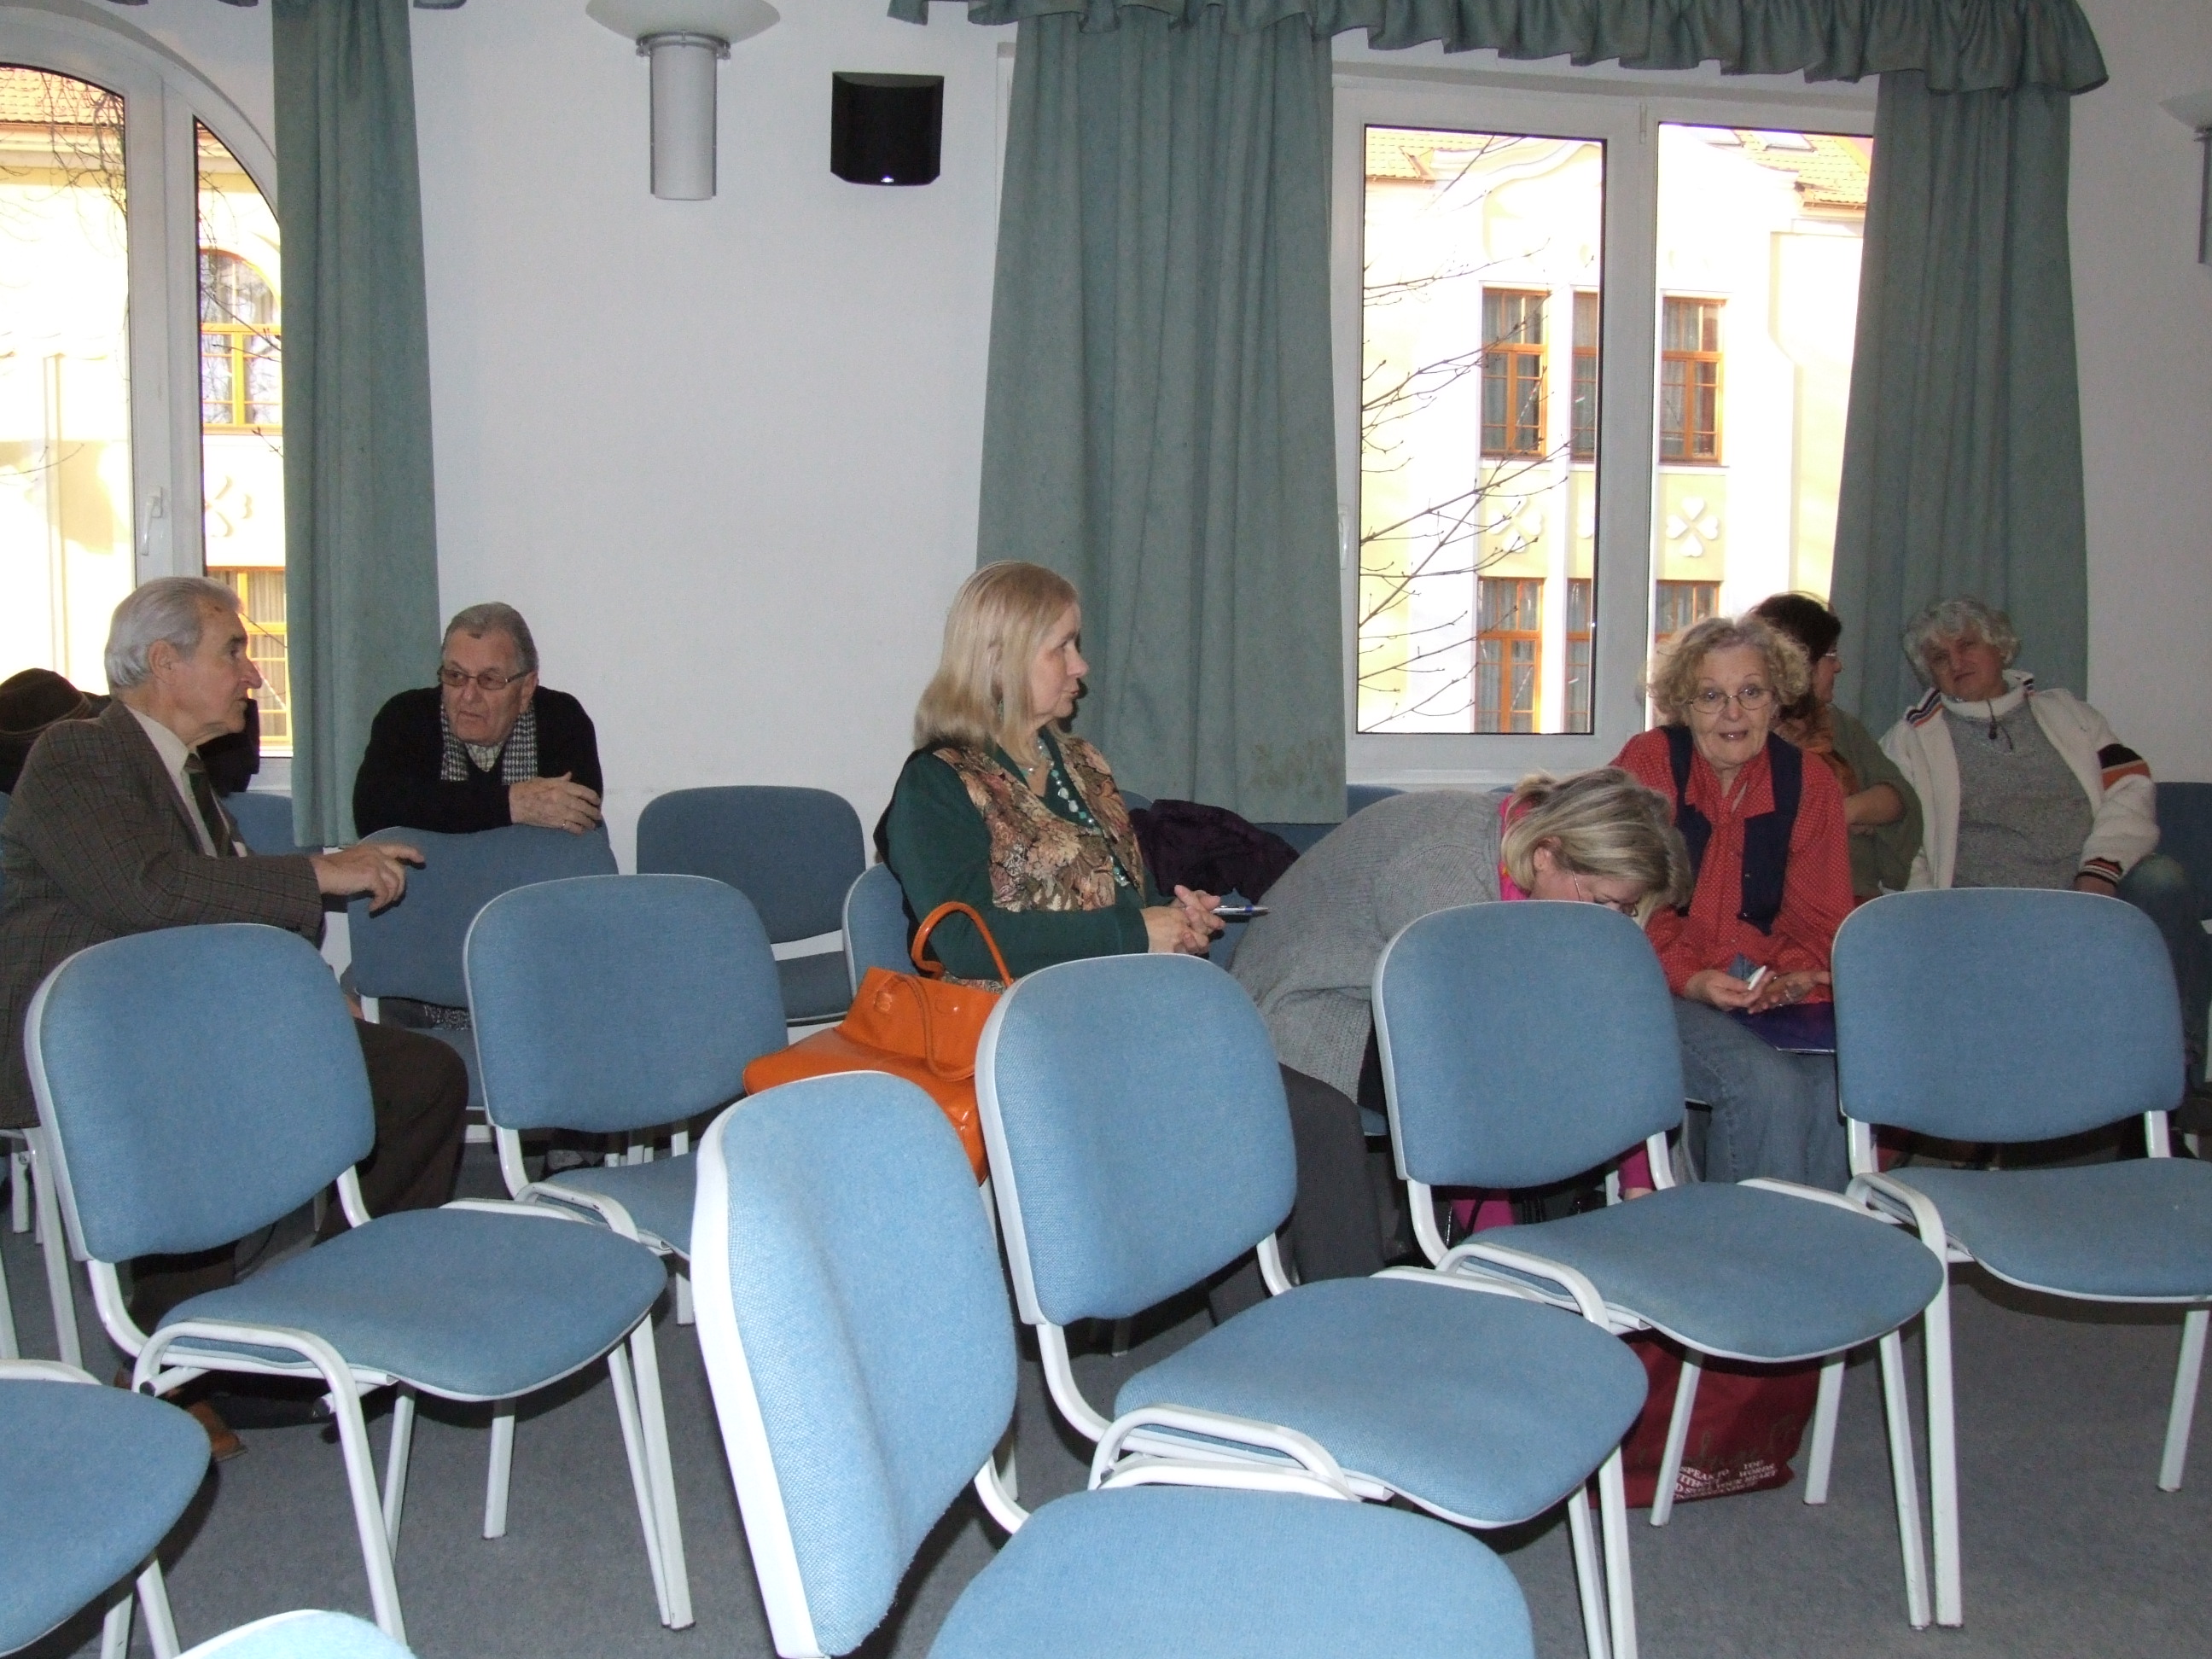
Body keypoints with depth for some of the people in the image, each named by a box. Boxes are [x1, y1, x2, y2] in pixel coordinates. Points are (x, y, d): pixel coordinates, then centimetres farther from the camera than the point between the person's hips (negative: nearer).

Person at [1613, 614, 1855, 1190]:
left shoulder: (1811, 785, 7)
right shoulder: (1649, 763, -2)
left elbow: (1818, 920, 8)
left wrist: (1794, 978, -15)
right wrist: (1693, 980, -21)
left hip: (1774, 993, 3)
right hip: (1666, 991, -3)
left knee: (1837, 1082, -26)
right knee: (1764, 1083, -30)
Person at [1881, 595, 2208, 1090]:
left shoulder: (2065, 712, 24)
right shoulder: (1910, 741, 19)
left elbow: (2130, 790, 11)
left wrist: (2101, 870, -8)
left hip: (2098, 889, 2)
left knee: (2162, 881, -30)